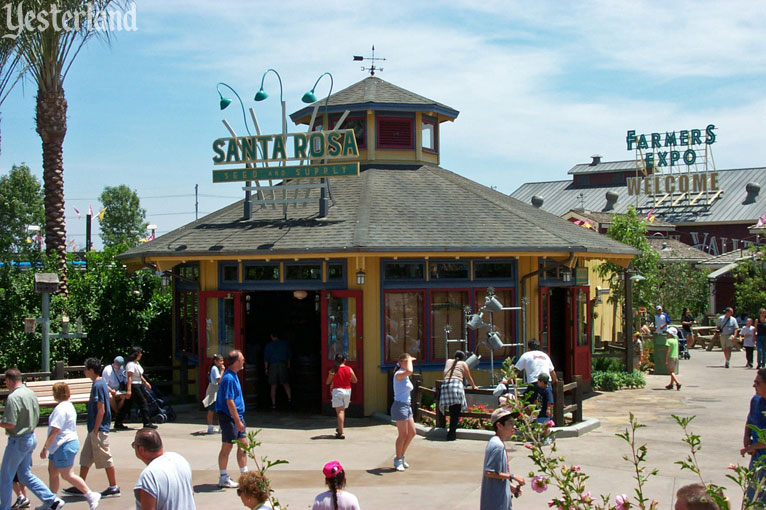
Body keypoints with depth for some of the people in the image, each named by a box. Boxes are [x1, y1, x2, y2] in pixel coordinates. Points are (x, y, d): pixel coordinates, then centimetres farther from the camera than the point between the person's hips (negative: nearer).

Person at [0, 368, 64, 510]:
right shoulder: (31, 393, 5)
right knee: (25, 474, 16)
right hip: (31, 438, 8)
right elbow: (36, 417, 13)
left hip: (17, 441, -8)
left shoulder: (13, 397, -21)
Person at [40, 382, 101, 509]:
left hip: (64, 445, -11)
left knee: (66, 475, -5)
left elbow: (54, 431, -23)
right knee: (52, 471, 14)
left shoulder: (60, 409, -19)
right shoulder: (69, 405, 13)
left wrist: (45, 448, -18)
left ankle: (91, 495, -3)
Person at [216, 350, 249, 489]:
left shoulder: (233, 375, 12)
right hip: (229, 417, -10)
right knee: (227, 447, -1)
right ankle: (223, 479, 7)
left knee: (243, 444, 10)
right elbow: (229, 402, -23)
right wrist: (238, 421, -22)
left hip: (237, 416, 10)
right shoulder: (229, 378, -20)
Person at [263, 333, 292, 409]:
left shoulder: (269, 345, 0)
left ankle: (273, 404, -2)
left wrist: (266, 369, 4)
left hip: (273, 366, -1)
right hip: (283, 365, 2)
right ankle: (289, 399, -5)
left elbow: (266, 358, -1)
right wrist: (288, 366, 19)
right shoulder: (284, 344, 6)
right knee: (285, 384, 11)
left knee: (273, 386, 1)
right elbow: (288, 357, 11)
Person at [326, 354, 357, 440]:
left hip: (337, 390, -3)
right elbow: (355, 381, 9)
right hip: (347, 391, 3)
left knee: (340, 411, -8)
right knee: (343, 411, 19)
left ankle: (341, 432, -16)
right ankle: (340, 429, 29)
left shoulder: (333, 370, -5)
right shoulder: (349, 369, 2)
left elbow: (327, 382, 1)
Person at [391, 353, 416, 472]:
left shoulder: (406, 376, 16)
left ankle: (401, 456, 23)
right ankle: (398, 460, 8)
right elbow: (409, 371, -36)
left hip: (407, 406, 10)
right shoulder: (399, 374, -15)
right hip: (400, 405, -10)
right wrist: (409, 360, -20)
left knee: (412, 433, 11)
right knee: (403, 434, -4)